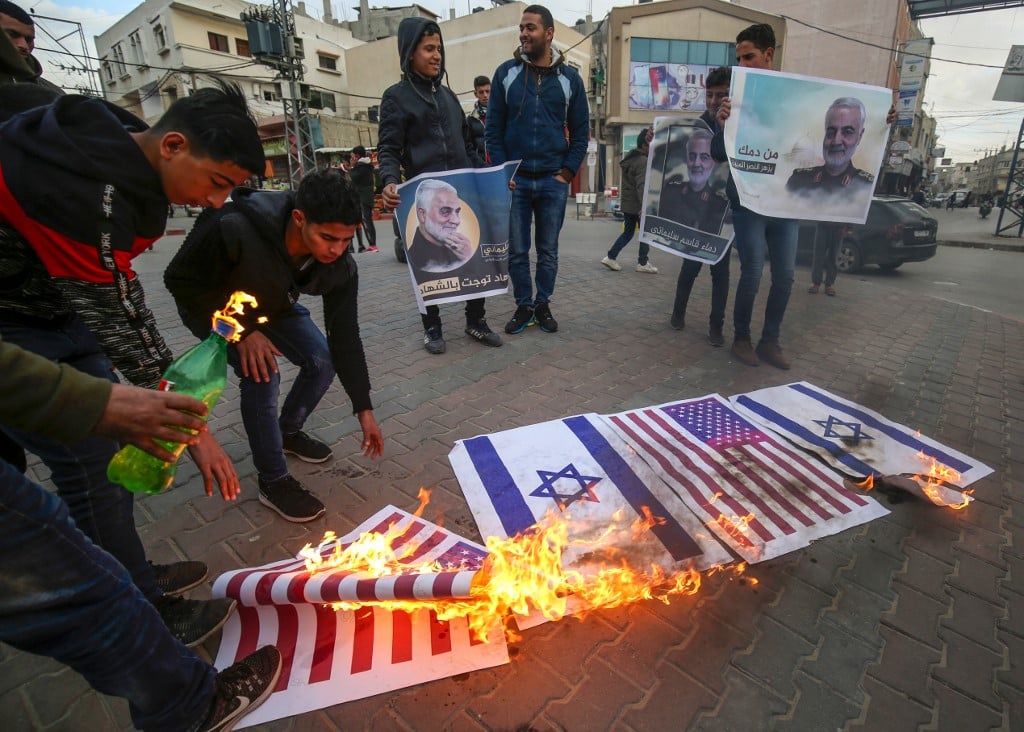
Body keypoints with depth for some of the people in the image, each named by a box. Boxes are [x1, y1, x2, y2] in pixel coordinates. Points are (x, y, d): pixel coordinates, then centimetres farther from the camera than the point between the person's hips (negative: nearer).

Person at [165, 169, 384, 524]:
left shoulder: (340, 265, -27)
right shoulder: (234, 229, -41)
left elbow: (345, 335, -19)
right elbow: (180, 281, -24)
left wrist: (364, 409, -18)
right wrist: (242, 330, -31)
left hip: (272, 305, 5)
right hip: (211, 306, -4)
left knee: (322, 361, -6)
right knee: (261, 375, -24)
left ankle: (288, 432, 23)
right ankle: (273, 481, -5)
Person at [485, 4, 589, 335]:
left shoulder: (569, 77, 6)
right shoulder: (506, 73, 5)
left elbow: (580, 130, 8)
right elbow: (493, 127, 5)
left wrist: (567, 172, -3)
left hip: (553, 181, 0)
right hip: (514, 180, 0)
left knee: (548, 250, 7)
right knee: (517, 250, 3)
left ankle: (543, 305, 20)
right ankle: (523, 306, 17)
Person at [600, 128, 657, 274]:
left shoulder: (630, 158, 13)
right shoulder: (643, 161, -16)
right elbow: (641, 186, -25)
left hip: (626, 203, 9)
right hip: (638, 205, -9)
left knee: (628, 232, 15)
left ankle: (610, 257, 8)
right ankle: (642, 263, 9)